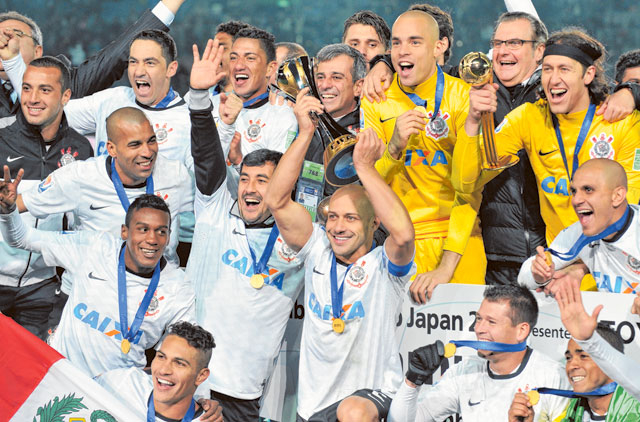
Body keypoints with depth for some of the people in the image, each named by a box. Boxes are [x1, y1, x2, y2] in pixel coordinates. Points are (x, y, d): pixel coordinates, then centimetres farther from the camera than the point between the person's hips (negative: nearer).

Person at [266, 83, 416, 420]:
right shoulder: (318, 251, 4)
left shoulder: (383, 265, -7)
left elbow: (403, 234, -31)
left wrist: (364, 165, -25)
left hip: (373, 394, -6)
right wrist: (305, 133, -16)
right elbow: (277, 201, -8)